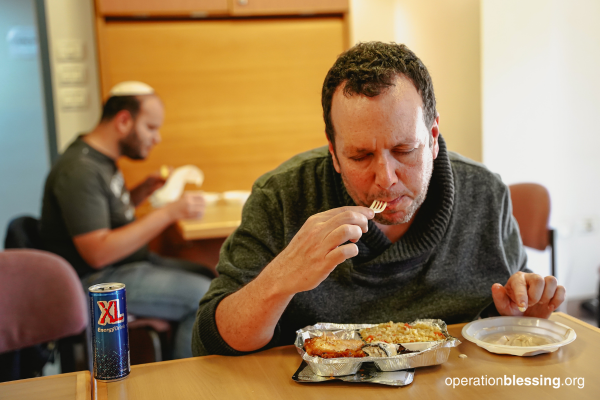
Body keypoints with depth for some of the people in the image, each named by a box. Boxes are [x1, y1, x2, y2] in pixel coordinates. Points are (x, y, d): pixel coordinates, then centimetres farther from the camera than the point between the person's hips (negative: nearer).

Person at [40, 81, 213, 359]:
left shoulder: (102, 159, 10)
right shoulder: (79, 170, -22)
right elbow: (97, 253, -28)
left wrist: (144, 190, 5)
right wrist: (169, 213, -28)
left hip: (127, 263, 11)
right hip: (95, 281, -10)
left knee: (207, 276, 9)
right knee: (204, 297, -19)